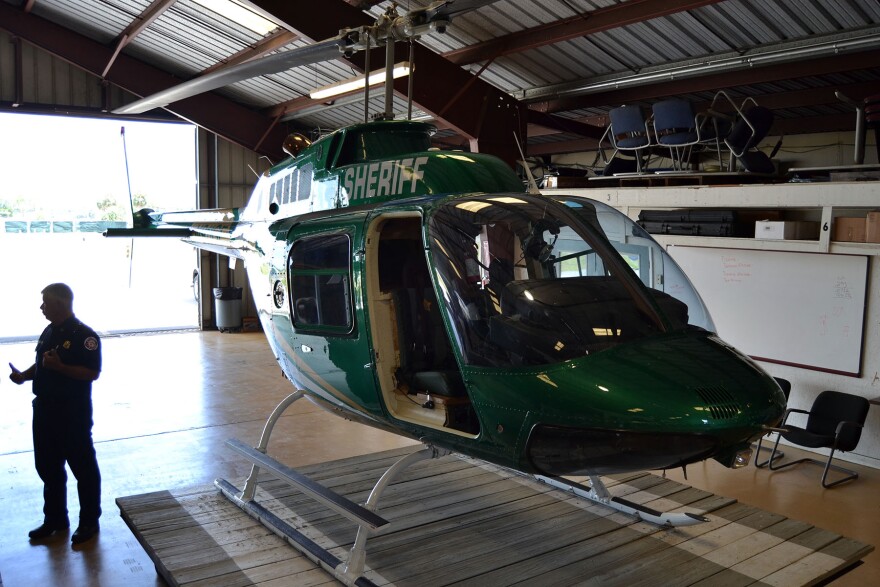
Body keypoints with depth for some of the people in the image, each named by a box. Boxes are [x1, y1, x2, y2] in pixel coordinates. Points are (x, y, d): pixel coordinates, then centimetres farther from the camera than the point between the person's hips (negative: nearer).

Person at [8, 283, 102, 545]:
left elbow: (93, 372, -20)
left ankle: (89, 522, 17)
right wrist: (24, 375, 1)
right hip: (45, 410, 8)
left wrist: (60, 366, -29)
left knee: (83, 468, 4)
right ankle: (55, 519, 32)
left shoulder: (84, 335, -15)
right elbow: (41, 364, 20)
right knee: (48, 467, 17)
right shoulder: (48, 332, 10)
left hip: (74, 414, -8)